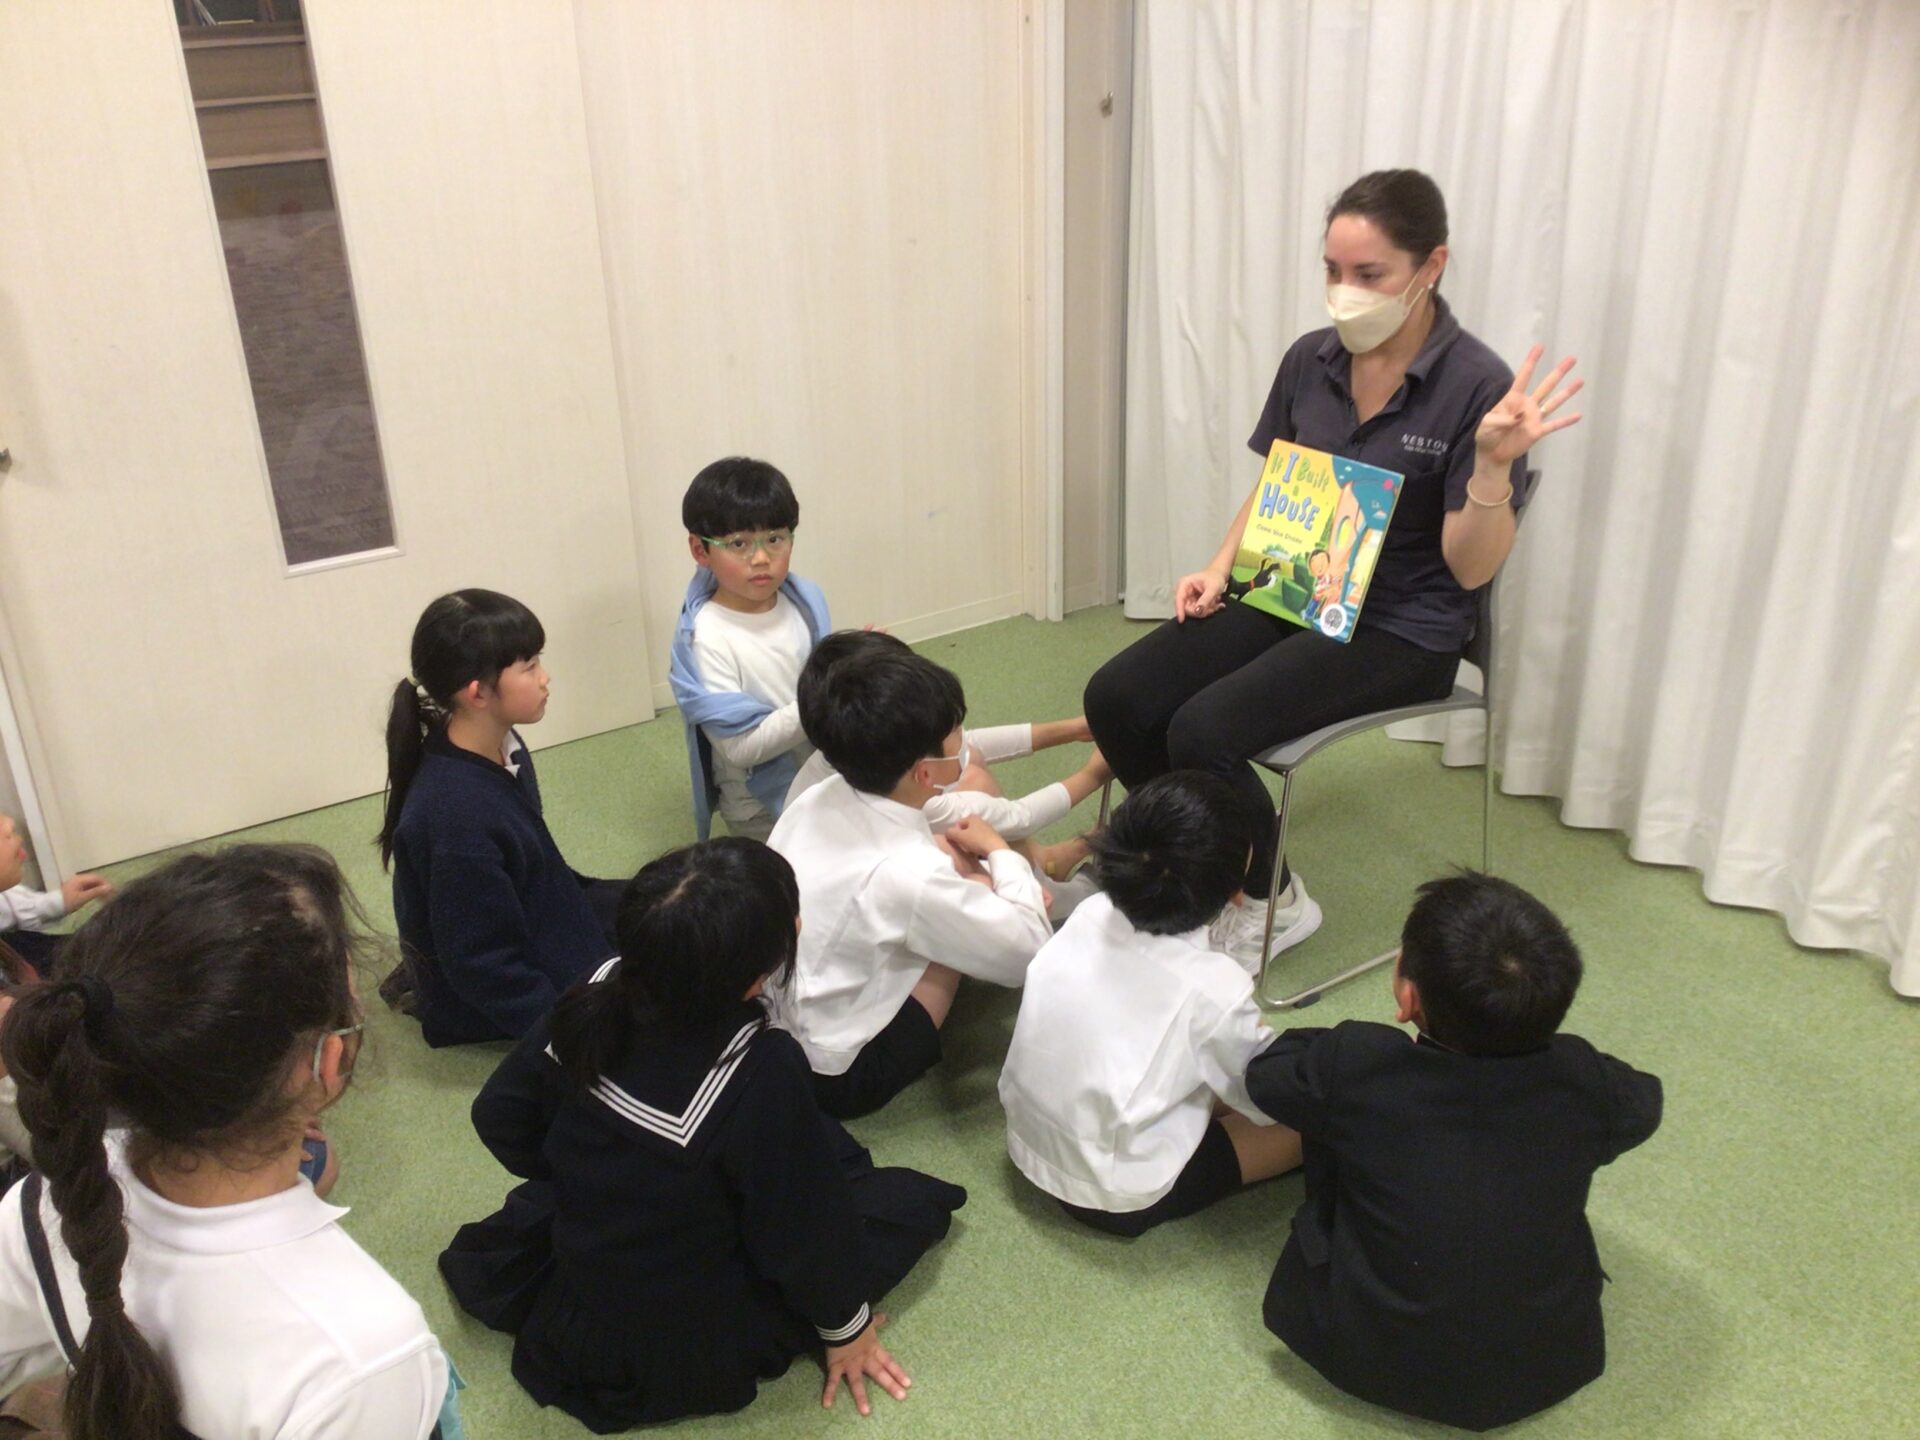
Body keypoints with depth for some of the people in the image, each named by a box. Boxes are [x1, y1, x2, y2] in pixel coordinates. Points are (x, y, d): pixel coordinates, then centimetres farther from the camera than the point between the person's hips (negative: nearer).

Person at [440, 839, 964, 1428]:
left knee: (819, 1145, 22)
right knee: (914, 1198, 11)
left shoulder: (601, 992, -19)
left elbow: (499, 1113, -4)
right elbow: (806, 1227, -22)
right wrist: (845, 1326, -2)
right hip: (687, 1350, -5)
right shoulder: (761, 1072, -37)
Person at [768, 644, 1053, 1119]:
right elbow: (1030, 951, -16)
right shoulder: (907, 874, -31)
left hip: (763, 1027, 7)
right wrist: (1000, 851, -2)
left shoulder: (814, 800, -11)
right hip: (829, 1078, -7)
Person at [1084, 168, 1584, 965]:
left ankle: (1273, 901, 3)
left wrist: (1495, 461, -30)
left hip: (1400, 629, -6)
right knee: (1115, 698, -13)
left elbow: (1469, 568, -14)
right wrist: (1219, 568, -1)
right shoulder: (1310, 360, 0)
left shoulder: (1476, 387, -15)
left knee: (1203, 731, -25)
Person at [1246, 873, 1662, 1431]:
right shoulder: (1583, 1081, -19)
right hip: (1544, 1369, 2)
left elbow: (1264, 1073, -2)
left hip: (1366, 1361, -1)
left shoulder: (1355, 1064, -25)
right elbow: (1643, 1105, 5)